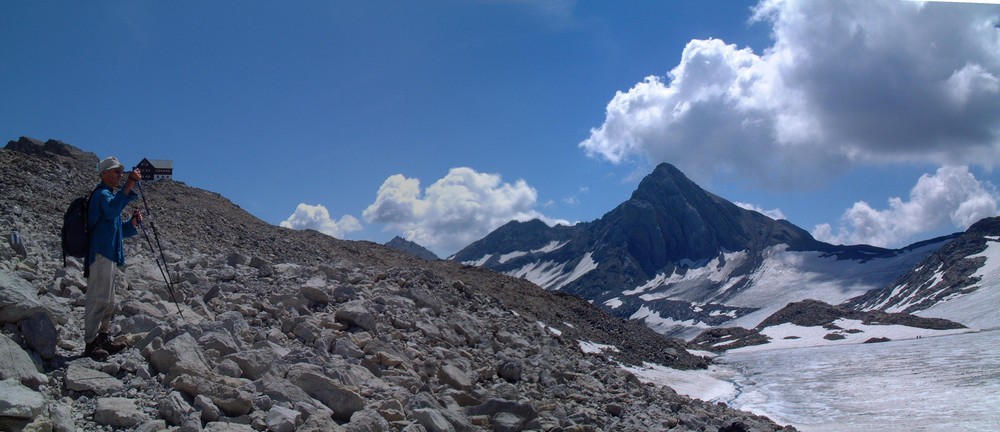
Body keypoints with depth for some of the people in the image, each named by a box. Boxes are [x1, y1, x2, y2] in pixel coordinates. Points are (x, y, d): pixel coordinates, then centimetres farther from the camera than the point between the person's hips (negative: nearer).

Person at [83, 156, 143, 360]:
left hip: (108, 255, 11)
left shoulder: (109, 194, 22)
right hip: (100, 254, -11)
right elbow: (111, 209, -33)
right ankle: (90, 344, -8)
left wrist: (133, 222, 7)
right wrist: (129, 185, -39)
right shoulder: (101, 194, -9)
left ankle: (103, 339, 25)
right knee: (98, 300, -10)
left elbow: (115, 229, 26)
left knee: (108, 301, 16)